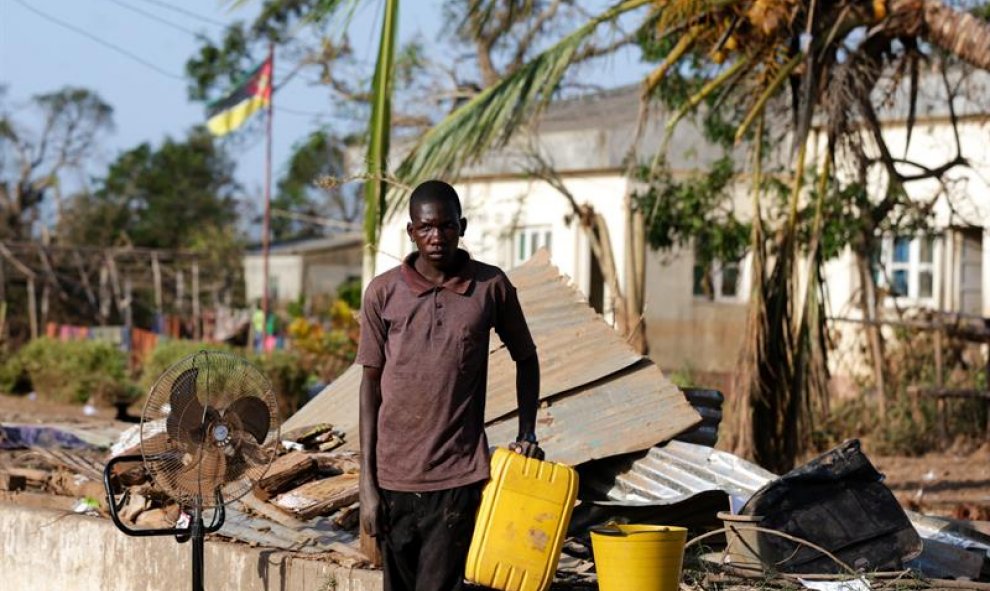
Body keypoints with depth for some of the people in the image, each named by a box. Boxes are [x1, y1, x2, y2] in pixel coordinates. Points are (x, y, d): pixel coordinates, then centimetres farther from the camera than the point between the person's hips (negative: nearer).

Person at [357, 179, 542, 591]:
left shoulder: (491, 287, 0)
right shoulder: (384, 293, 0)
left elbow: (526, 358, 15)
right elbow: (371, 384, 4)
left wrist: (527, 433, 3)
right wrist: (367, 483, 1)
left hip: (458, 477, -1)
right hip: (395, 476, 2)